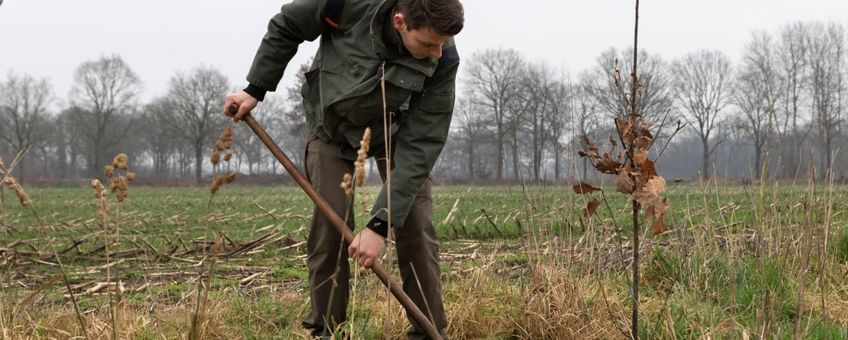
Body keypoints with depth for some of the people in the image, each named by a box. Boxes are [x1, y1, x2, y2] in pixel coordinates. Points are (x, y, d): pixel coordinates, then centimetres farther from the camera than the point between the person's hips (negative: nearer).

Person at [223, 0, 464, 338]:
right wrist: (256, 89, -11)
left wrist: (380, 224, -36)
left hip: (395, 128, 0)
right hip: (333, 123, 0)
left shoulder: (443, 61, -33)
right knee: (329, 225, -9)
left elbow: (419, 146, -31)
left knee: (415, 227, -9)